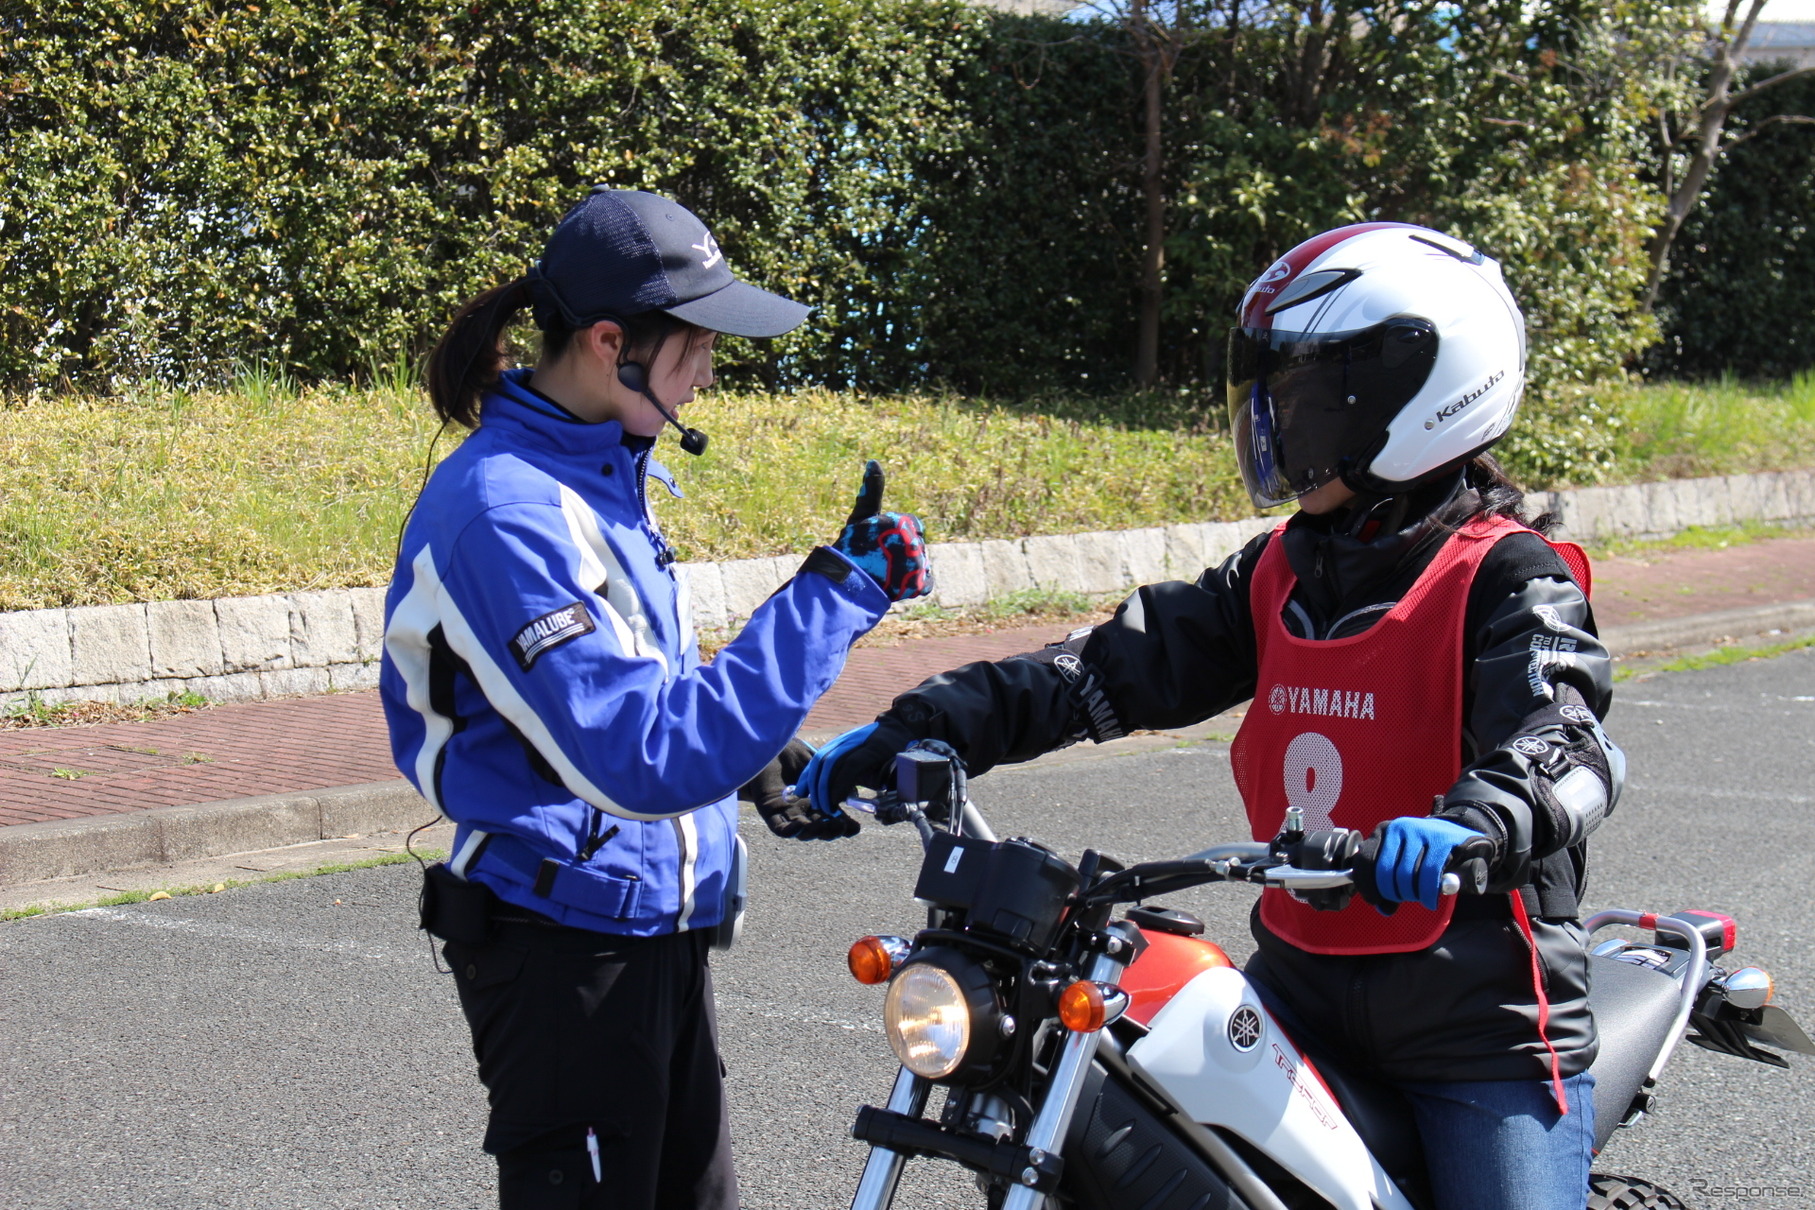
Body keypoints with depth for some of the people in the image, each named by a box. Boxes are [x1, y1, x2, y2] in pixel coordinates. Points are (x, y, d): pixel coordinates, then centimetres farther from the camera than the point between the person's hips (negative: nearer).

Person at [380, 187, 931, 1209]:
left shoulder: (604, 469, 8)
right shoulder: (506, 512, -24)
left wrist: (760, 761, 14)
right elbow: (645, 760, -30)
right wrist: (834, 595, -29)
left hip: (660, 927, 10)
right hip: (570, 942, -10)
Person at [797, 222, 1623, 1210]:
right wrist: (912, 731, -4)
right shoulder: (1280, 573, 12)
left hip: (1482, 1016, -6)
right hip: (1300, 989, 6)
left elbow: (1568, 746, -25)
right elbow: (1118, 663, 6)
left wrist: (1470, 823, -47)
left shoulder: (1506, 577, -9)